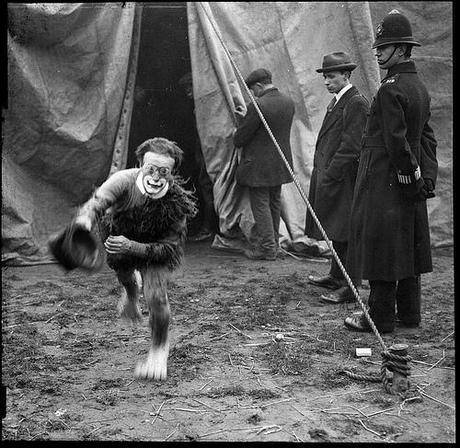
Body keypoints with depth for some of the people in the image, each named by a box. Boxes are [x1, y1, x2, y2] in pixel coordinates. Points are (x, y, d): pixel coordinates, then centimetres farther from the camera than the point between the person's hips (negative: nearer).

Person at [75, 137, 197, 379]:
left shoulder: (176, 203, -33)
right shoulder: (124, 181, -35)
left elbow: (169, 248, -29)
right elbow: (97, 202, -48)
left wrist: (132, 247, -45)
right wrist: (85, 219, -73)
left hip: (154, 247, -2)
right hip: (117, 235, 2)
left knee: (156, 297, -17)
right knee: (122, 272, 27)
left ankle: (159, 349, 11)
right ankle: (131, 291, 68)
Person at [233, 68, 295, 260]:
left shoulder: (258, 106, -21)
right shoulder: (288, 102, 3)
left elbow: (240, 138, -15)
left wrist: (235, 135, 9)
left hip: (259, 165, -8)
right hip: (280, 163, 8)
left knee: (260, 205, 2)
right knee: (274, 202, 18)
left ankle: (267, 247, 7)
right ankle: (273, 241, 30)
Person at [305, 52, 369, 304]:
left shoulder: (356, 104, -13)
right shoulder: (337, 101, 18)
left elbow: (350, 146, -18)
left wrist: (329, 176, -19)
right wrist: (321, 172, 14)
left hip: (342, 179, -10)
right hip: (329, 176, 10)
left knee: (345, 233, -6)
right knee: (337, 232, 17)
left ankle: (348, 288, -1)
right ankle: (336, 276, 29)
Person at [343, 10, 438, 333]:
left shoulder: (390, 89, -17)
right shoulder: (420, 87, 12)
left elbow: (395, 140, -20)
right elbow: (427, 137, 13)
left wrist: (412, 177, -12)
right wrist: (427, 176, 11)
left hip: (384, 181, -9)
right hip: (409, 183, 9)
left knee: (380, 248, -1)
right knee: (408, 248, 14)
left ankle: (380, 318, 6)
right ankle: (409, 314, 24)